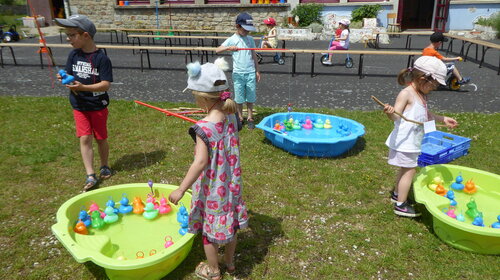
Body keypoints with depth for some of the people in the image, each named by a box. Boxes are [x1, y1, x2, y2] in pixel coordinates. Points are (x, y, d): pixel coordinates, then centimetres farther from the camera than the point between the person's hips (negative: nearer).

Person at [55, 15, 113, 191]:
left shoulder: (101, 58, -17)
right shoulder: (73, 55, 0)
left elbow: (106, 84, -22)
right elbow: (70, 76, 8)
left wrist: (83, 87, -33)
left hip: (98, 105, -4)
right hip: (79, 105, 4)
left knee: (101, 138, 11)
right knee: (84, 138, -1)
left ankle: (104, 166, 33)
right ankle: (90, 176, 3)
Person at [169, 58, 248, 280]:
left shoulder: (203, 127, -27)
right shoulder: (231, 116, -6)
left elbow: (201, 162, -32)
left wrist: (181, 189, -27)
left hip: (212, 188, -6)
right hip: (231, 183, 7)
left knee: (210, 228, 15)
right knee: (230, 222, 24)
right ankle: (230, 262, 46)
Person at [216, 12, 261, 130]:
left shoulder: (250, 39, 8)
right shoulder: (232, 39, -3)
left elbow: (254, 56, 13)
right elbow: (217, 50, -14)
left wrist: (257, 71, 11)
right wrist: (229, 47, -32)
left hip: (250, 73, 2)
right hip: (238, 73, -2)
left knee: (250, 98, 8)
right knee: (239, 99, 7)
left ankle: (250, 118, 20)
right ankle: (240, 118, 22)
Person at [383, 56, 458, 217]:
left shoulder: (421, 95, 10)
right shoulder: (406, 94, -18)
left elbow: (426, 115, 23)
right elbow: (396, 116, -24)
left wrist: (443, 119, 24)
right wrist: (390, 112, -45)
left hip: (414, 142, 10)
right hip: (405, 142, -10)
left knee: (405, 169, 20)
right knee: (409, 171, -4)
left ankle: (397, 194, 37)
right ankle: (401, 205, 6)